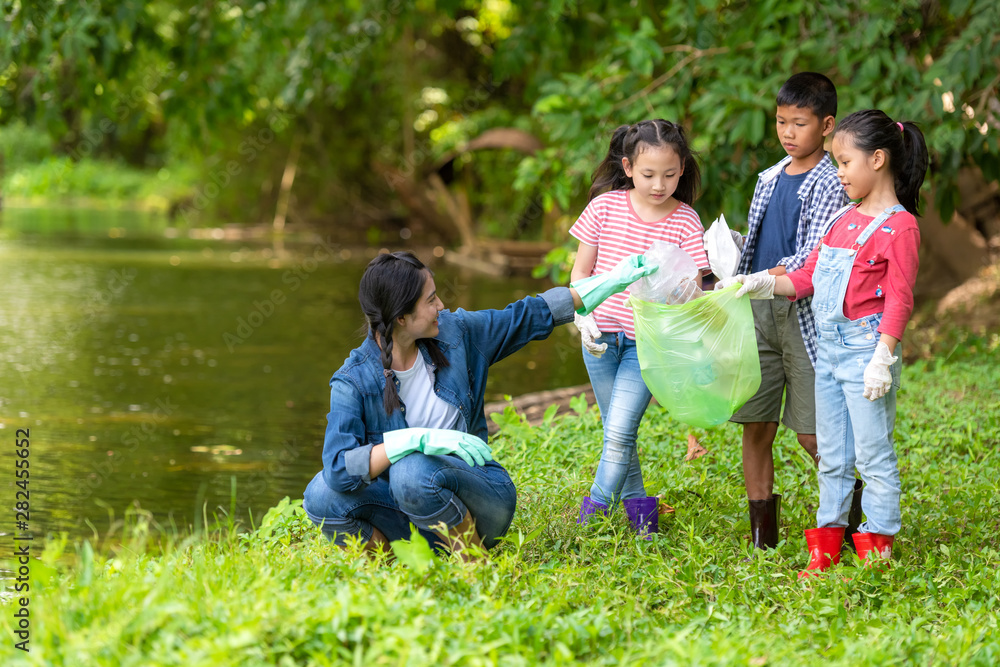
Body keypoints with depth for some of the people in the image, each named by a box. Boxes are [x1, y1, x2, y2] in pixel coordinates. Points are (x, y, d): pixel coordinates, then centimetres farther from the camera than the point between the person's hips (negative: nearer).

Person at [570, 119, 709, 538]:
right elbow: (581, 272, 6)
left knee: (620, 431, -12)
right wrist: (583, 317, -8)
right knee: (617, 431, 11)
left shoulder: (685, 221, -7)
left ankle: (594, 514, -1)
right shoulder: (606, 206, -3)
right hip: (602, 337, 2)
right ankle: (636, 503, 27)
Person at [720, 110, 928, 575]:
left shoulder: (899, 227, -11)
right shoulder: (843, 219, 15)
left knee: (873, 453, -3)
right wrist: (758, 284, 4)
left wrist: (882, 360, -20)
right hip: (829, 346, 8)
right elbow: (807, 277, 17)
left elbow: (899, 301, -14)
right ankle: (826, 547, 19)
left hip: (865, 345, -8)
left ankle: (878, 547, 5)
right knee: (831, 455, 12)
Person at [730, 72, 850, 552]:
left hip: (806, 316, -6)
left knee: (812, 435, -5)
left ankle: (850, 508, 20)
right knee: (755, 427, 3)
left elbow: (814, 255, -17)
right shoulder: (769, 180, 15)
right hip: (758, 315, 6)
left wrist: (774, 278, -29)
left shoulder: (832, 185, -6)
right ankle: (762, 539, 10)